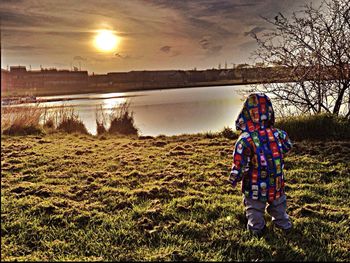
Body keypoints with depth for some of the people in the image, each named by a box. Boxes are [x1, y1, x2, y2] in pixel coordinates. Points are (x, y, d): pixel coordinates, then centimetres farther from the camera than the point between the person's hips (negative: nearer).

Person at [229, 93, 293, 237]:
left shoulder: (245, 140, -27)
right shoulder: (278, 134, -14)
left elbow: (240, 166, -22)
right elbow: (287, 147, 7)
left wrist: (233, 179, -4)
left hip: (255, 188, -3)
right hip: (277, 186, 4)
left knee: (254, 208, 22)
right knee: (278, 206, 29)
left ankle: (257, 228, 40)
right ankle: (284, 224, 48)